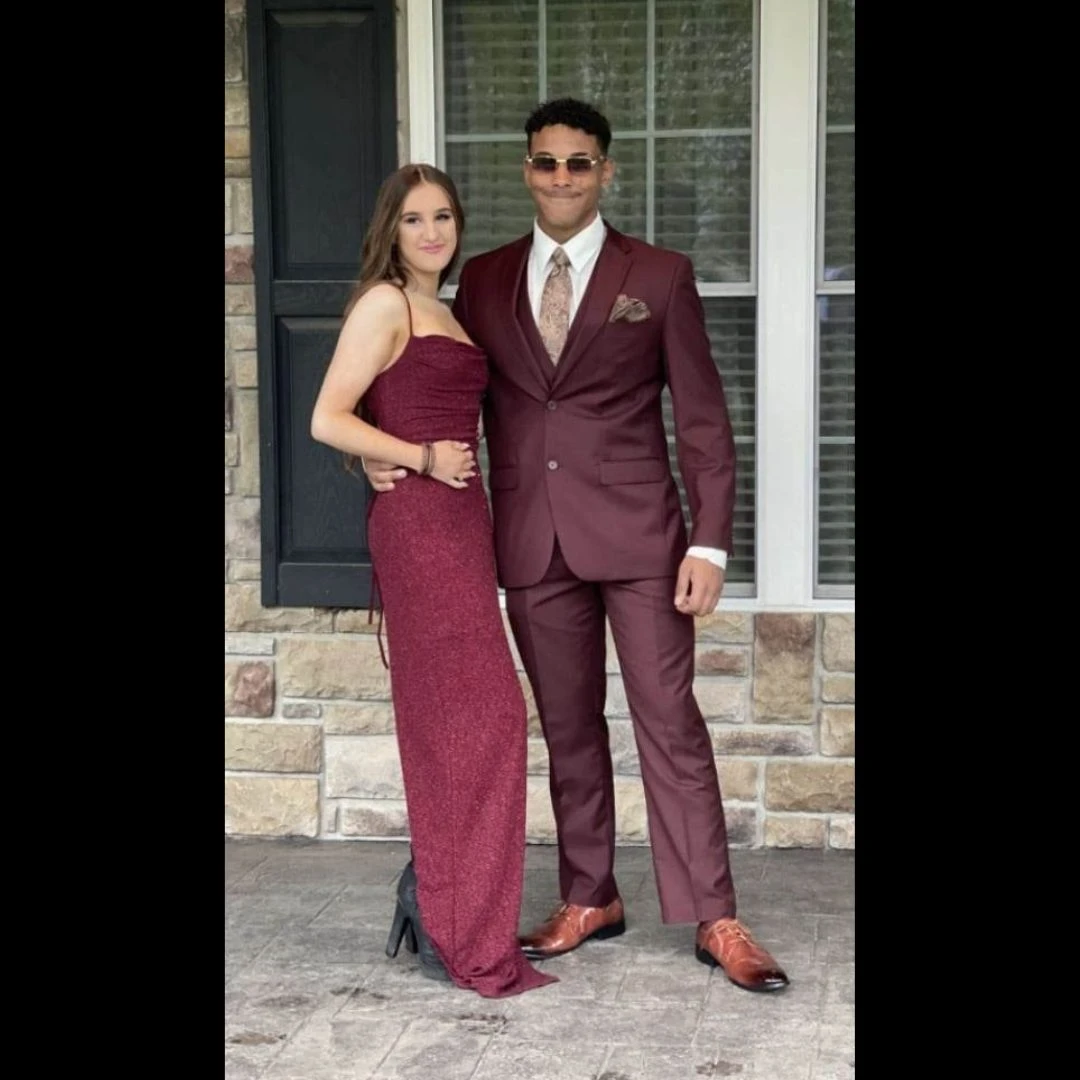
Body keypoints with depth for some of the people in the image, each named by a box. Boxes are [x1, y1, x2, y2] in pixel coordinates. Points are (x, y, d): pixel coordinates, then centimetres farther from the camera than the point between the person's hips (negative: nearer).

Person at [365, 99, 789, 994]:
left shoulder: (660, 276, 0)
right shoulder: (483, 280, 9)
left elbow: (703, 418, -1)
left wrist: (710, 541, -8)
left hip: (636, 533, -3)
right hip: (532, 541, 3)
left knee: (669, 720, -2)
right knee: (568, 728, 11)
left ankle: (714, 919, 4)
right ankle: (590, 900, 24)